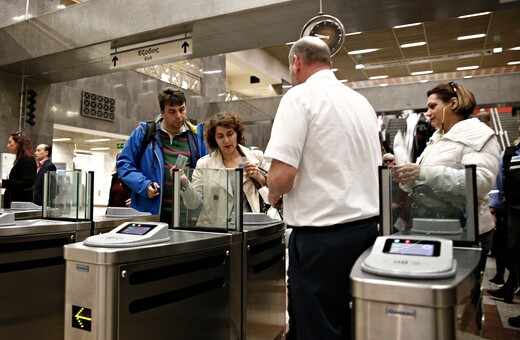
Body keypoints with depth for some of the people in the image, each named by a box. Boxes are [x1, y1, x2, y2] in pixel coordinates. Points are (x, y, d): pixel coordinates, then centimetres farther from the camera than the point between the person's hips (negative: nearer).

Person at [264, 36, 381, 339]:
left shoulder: (300, 96, -9)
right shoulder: (362, 101, 12)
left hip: (321, 234, -7)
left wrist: (274, 195, 2)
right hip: (366, 227, 8)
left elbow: (283, 174, -19)